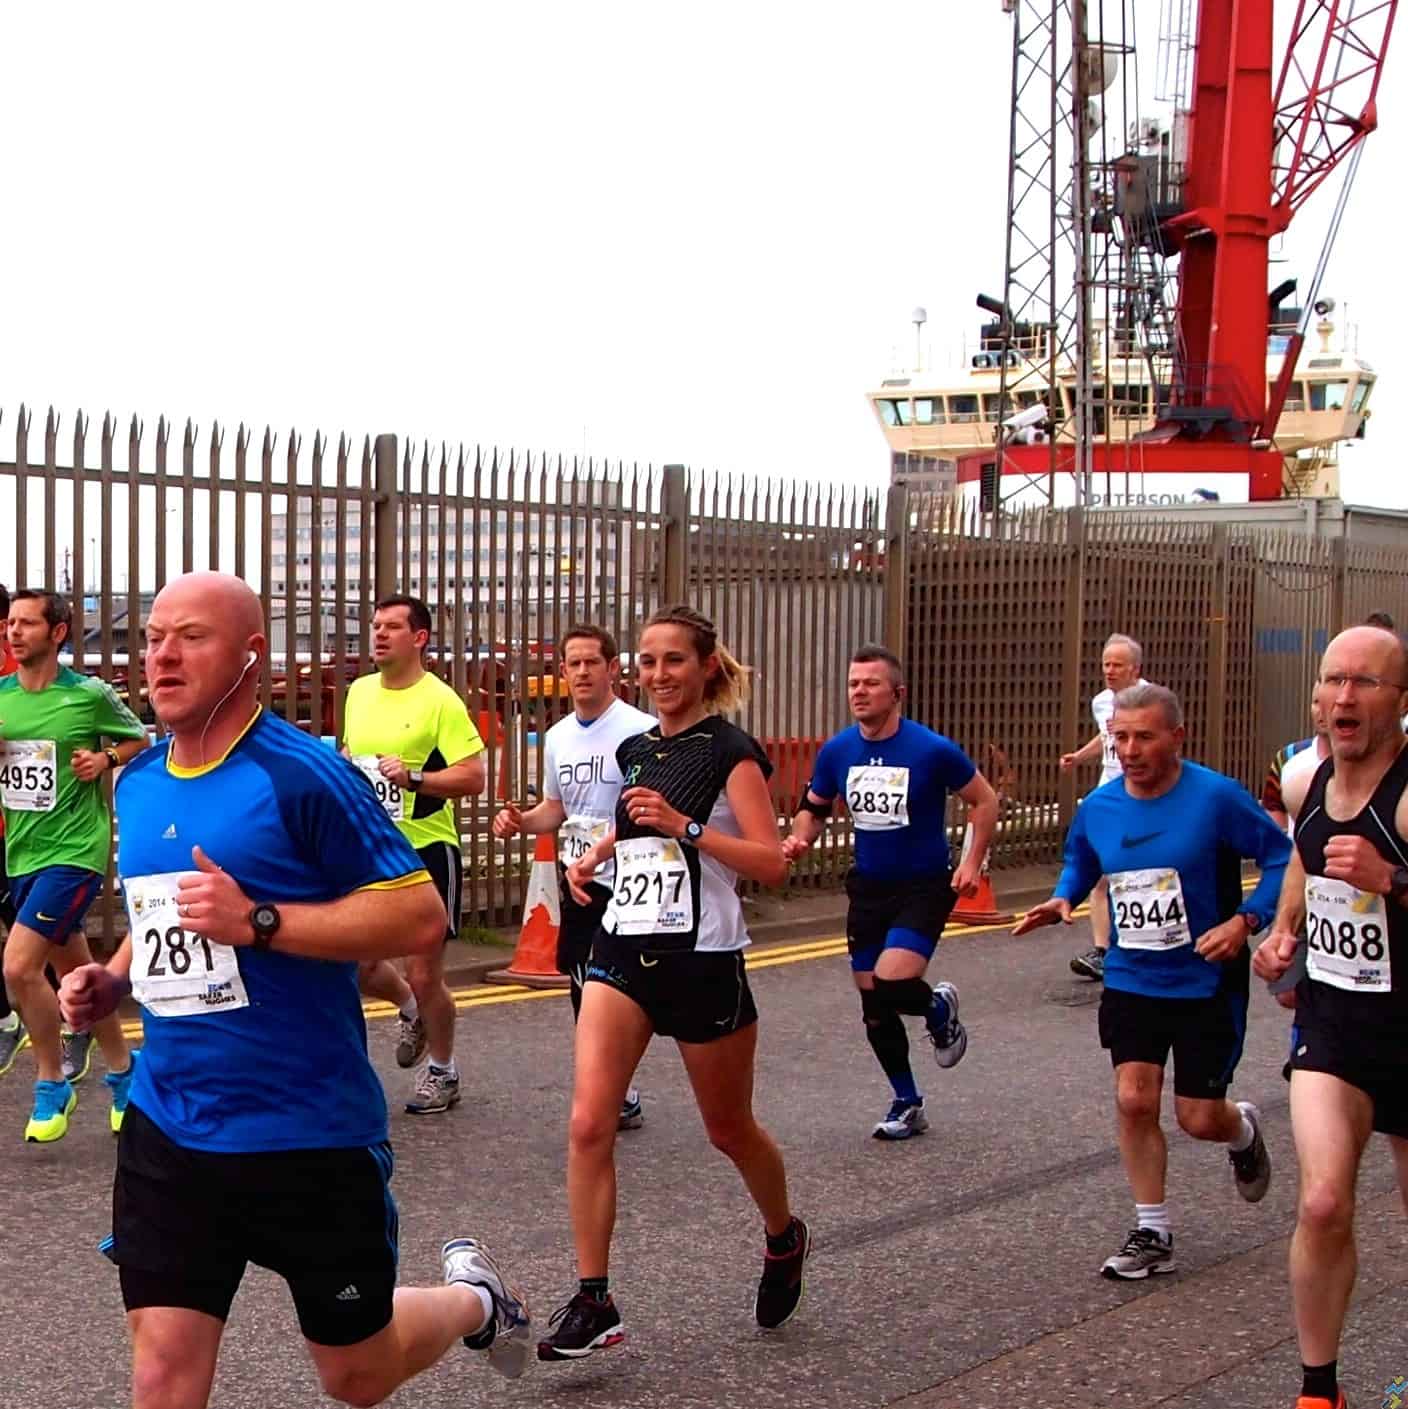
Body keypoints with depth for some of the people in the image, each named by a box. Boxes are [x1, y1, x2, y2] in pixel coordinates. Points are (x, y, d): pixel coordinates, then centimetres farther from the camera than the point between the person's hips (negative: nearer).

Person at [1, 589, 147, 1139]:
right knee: (76, 973, 15)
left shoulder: (91, 695, -8)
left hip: (73, 852, -6)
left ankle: (52, 1084, 3)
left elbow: (142, 742, 6)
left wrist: (105, 759, -13)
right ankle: (122, 1072, 30)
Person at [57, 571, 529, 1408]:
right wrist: (113, 979, 4)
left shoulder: (304, 775, -15)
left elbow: (421, 917, -19)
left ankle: (474, 1296, 44)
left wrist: (257, 920, -25)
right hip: (170, 1127, 5)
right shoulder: (137, 784, 6)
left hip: (311, 1133, -5)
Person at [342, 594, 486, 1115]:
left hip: (425, 850, -6)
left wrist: (414, 778, -27)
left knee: (424, 975, 1)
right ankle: (411, 1011, 38)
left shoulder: (440, 701, -12)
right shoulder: (359, 691, 7)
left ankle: (442, 1071, 23)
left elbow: (474, 778, -16)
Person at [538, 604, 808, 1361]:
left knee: (729, 1130, 12)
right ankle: (593, 1302, -5)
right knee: (588, 1124, -11)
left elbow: (771, 863, -17)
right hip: (622, 950, 5)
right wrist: (596, 853, 10)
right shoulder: (634, 751, 9)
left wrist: (683, 825, -25)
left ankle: (784, 1239, 41)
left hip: (701, 960, -5)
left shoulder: (729, 752, -9)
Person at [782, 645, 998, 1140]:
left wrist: (972, 862, -9)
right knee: (873, 1005, 8)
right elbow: (814, 808, 12)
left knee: (891, 984, -22)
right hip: (868, 888, 5)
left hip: (925, 887, -5)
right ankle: (907, 1105, 27)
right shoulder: (837, 752, -3)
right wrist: (799, 840, -8)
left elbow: (984, 800, -2)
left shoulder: (932, 750, -14)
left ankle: (941, 1008, 15)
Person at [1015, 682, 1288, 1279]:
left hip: (1206, 983, -4)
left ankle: (1244, 1131, 40)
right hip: (1131, 980, 4)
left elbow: (1283, 857, -12)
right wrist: (1063, 900, -3)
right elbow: (1079, 861, 18)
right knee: (1133, 1100, -5)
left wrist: (1245, 920, -23)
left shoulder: (1216, 797, -17)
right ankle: (1152, 1234, 12)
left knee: (1199, 1117, 2)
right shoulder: (1098, 806, -3)